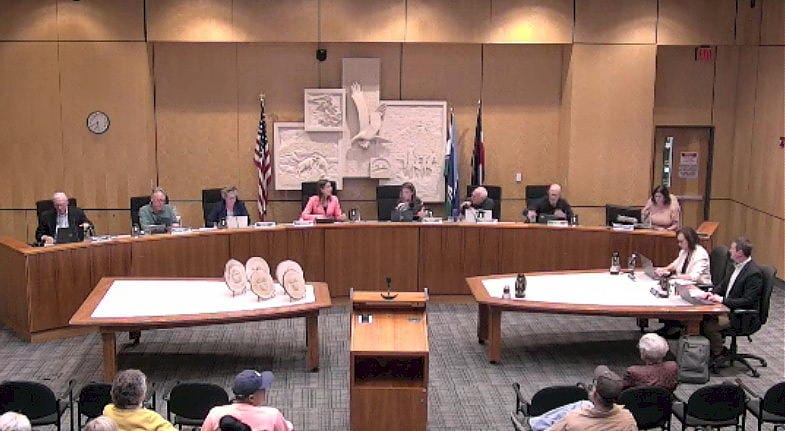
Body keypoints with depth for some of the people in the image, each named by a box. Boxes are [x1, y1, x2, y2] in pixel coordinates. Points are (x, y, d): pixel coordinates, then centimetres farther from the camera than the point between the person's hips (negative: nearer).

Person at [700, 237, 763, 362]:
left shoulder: (754, 273, -21)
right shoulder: (737, 266, 7)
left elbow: (748, 301, -24)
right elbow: (725, 285, 20)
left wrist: (722, 300, -25)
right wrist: (713, 293, 0)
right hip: (727, 307, 9)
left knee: (709, 325, -22)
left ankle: (718, 354, 1)